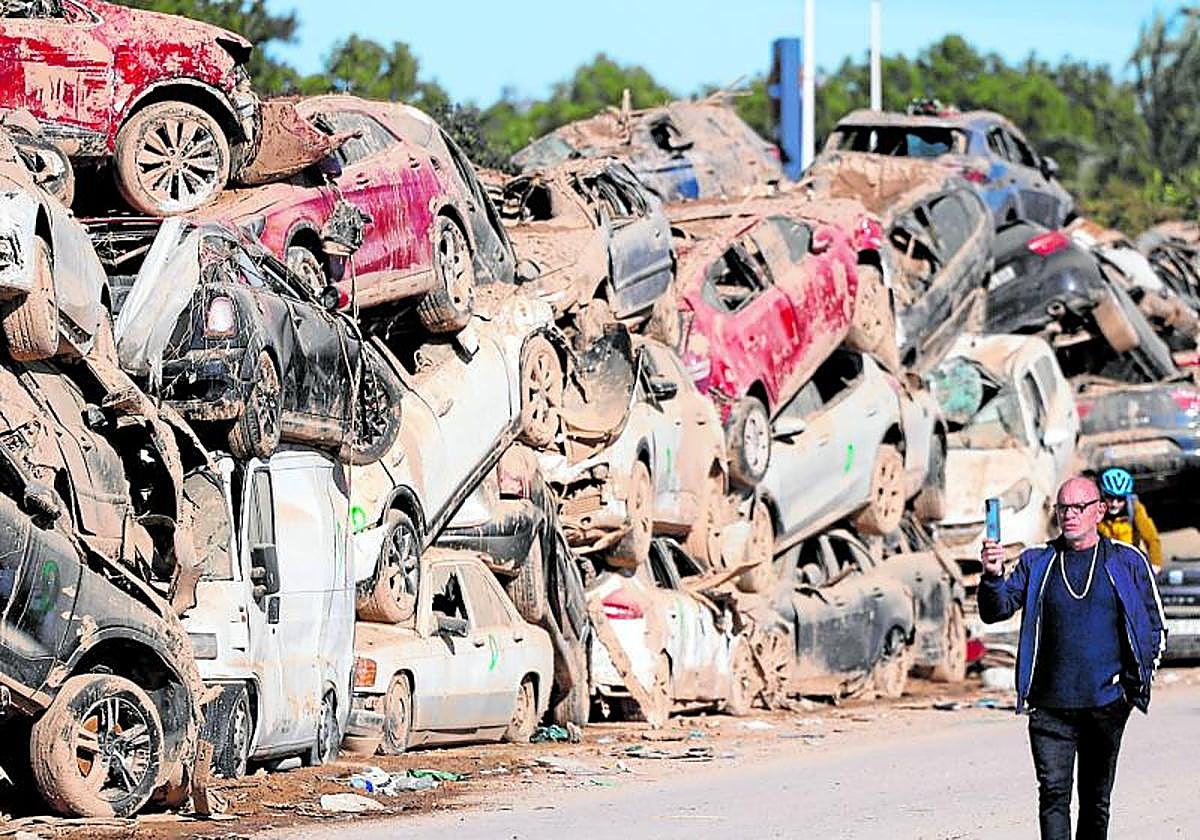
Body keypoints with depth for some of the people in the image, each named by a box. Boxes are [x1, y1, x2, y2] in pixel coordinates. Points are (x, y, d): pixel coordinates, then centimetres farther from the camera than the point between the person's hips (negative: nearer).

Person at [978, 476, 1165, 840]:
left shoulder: (1128, 561, 6)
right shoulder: (1037, 562, 8)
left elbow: (1155, 628, 12)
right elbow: (996, 611, 0)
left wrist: (1136, 675, -2)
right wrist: (993, 576, -20)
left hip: (1107, 702, 0)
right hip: (1050, 704, 0)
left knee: (1096, 799, 9)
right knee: (1054, 793, -10)